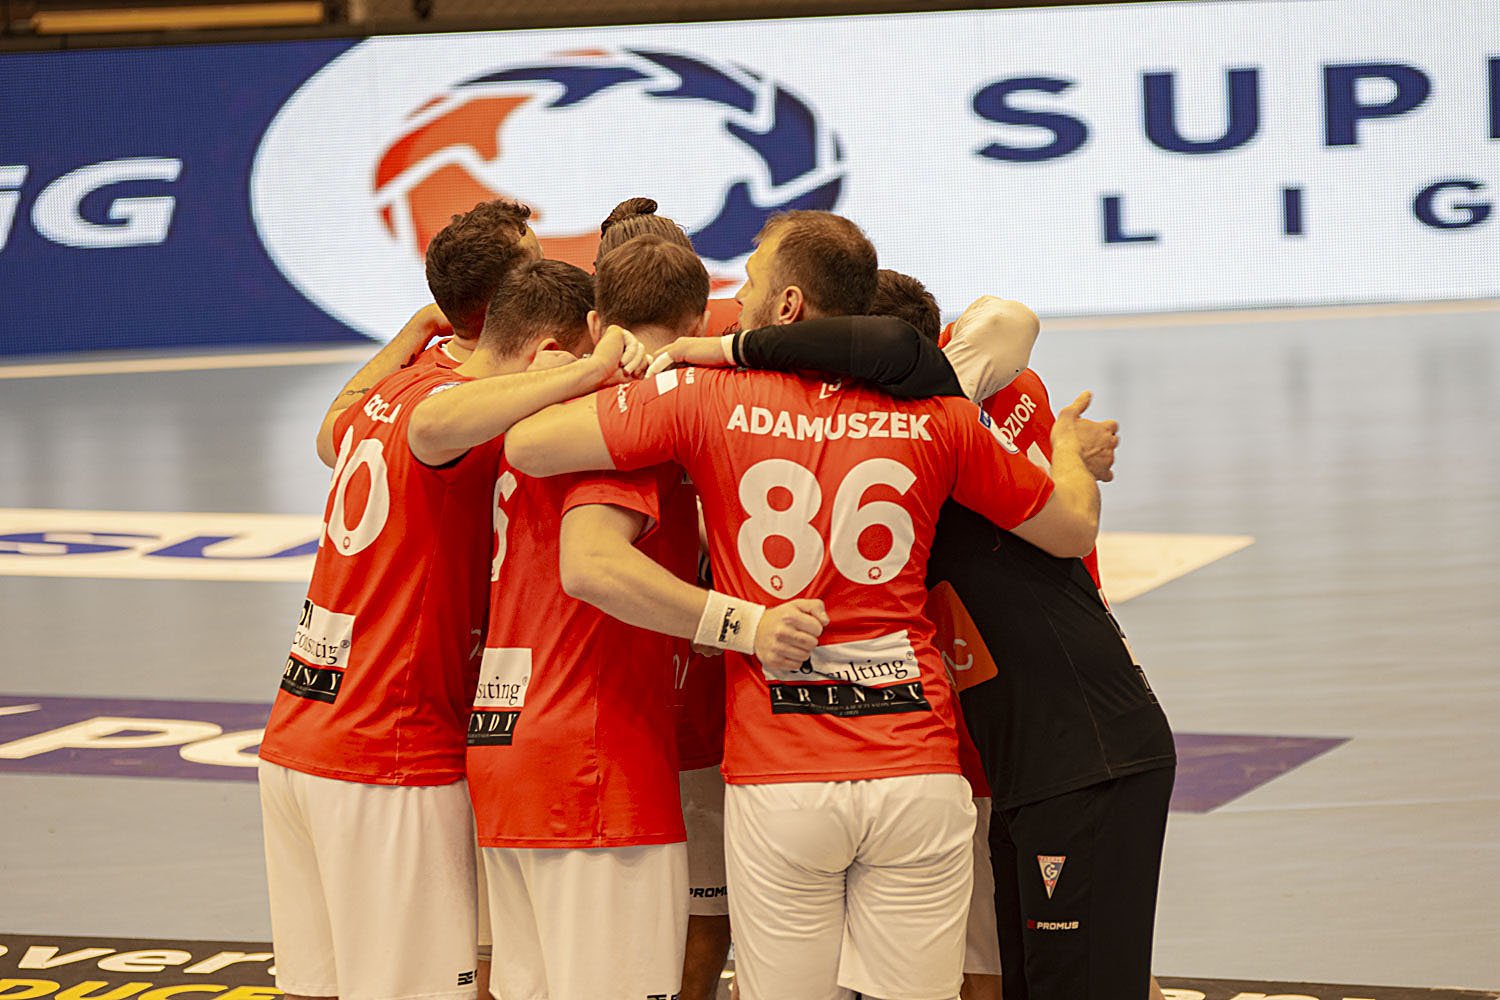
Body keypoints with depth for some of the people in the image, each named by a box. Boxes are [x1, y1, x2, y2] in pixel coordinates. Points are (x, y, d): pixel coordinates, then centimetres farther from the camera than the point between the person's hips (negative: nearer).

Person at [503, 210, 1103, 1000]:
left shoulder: (705, 400, -2)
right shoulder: (934, 416, 3)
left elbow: (526, 445, -5)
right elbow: (1073, 529, 14)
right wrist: (1071, 448, 36)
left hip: (778, 783, -1)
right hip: (919, 773, 1)